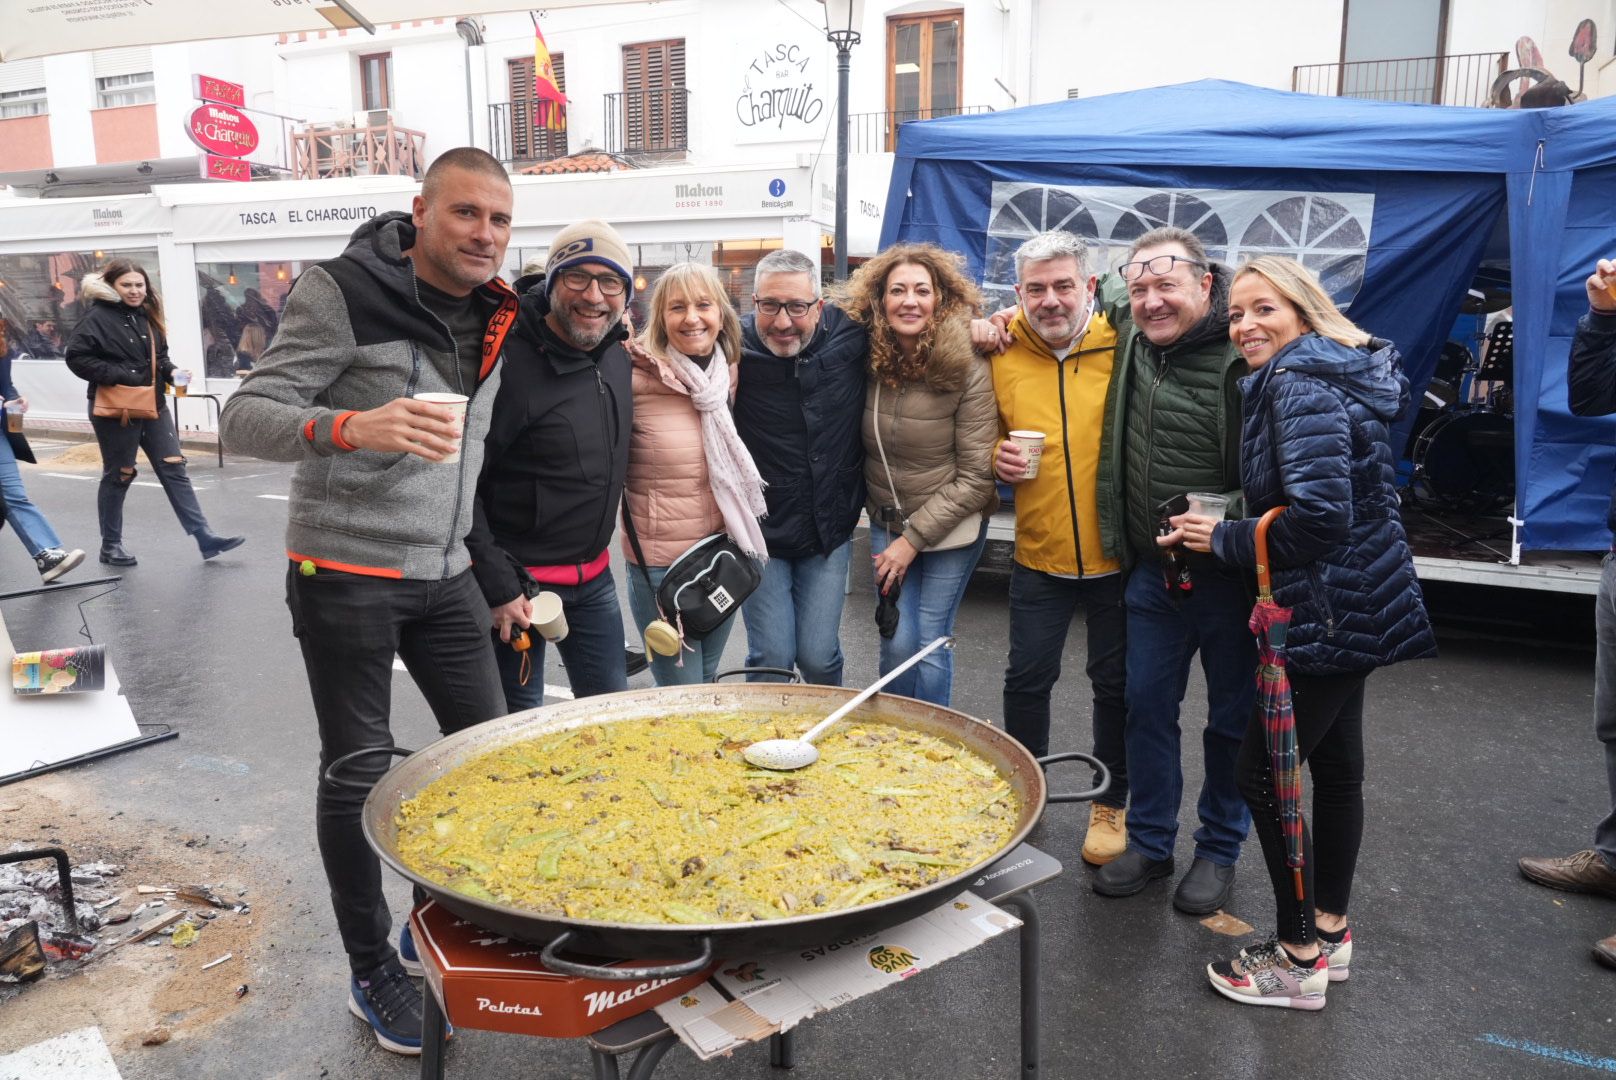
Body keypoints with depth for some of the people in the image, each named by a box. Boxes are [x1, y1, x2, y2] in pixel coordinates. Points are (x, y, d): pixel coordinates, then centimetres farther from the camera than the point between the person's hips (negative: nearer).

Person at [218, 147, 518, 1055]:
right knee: (358, 773, 4)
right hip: (346, 576, -6)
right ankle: (373, 967, 24)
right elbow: (246, 416, -17)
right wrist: (349, 427, -36)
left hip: (445, 576, 6)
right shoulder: (342, 293, -12)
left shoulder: (495, 315, 7)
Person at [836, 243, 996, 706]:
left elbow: (975, 476, -14)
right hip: (886, 523, 3)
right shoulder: (866, 359, -7)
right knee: (898, 643, 1)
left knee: (930, 646, 2)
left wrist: (914, 538, -14)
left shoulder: (968, 370, -17)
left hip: (950, 527, -2)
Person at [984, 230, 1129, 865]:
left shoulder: (1124, 347, -8)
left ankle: (1111, 804, 31)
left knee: (1115, 682, 12)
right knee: (1027, 678, 11)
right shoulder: (1002, 353, -1)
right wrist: (997, 458, -8)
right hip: (1039, 553, 2)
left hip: (1116, 552, -1)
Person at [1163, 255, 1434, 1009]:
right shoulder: (1325, 374, 12)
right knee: (1335, 768, 18)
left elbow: (1318, 518, -28)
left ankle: (1300, 959, 13)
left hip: (1327, 614, -10)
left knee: (1263, 774, -1)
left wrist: (1224, 539, -15)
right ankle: (1330, 933, 33)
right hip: (1353, 606, 10)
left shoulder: (1300, 387, -19)